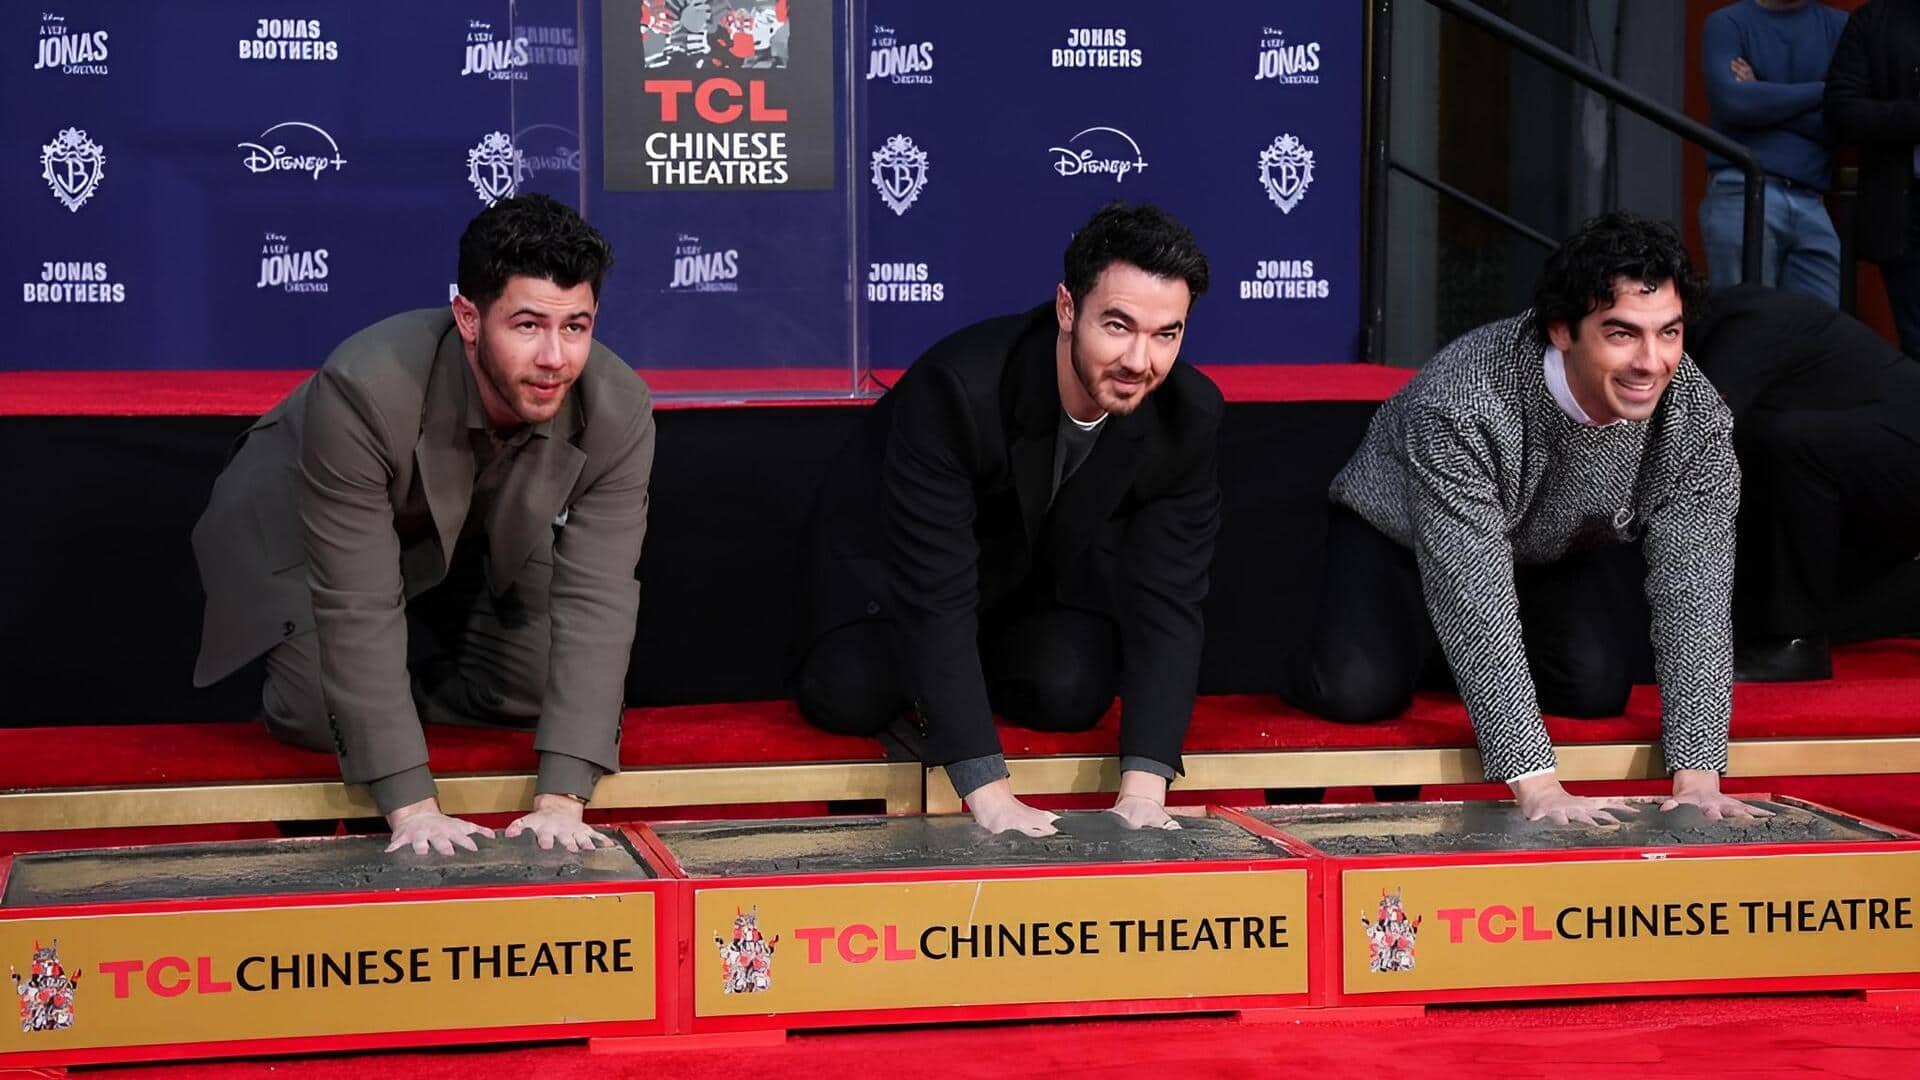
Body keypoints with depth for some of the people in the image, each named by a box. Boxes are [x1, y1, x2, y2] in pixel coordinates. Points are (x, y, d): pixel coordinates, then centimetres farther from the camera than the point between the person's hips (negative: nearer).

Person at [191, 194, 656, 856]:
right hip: (300, 531, -4)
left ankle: (405, 682, 14)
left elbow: (594, 601, -29)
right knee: (323, 717, -25)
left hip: (482, 537, 4)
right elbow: (358, 609, -39)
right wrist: (412, 807, -41)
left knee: (566, 693, -12)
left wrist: (561, 800, -37)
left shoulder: (618, 410, -30)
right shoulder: (363, 392, -41)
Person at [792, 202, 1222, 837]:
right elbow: (933, 594, -40)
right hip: (889, 562, -3)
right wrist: (989, 795, -46)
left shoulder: (1189, 416, -24)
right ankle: (918, 683, 8)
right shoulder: (957, 386, -39)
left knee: (1072, 692, -24)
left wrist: (1143, 790, -35)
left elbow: (1167, 602, -23)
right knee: (849, 696, -28)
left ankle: (946, 690, 9)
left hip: (1048, 566, 4)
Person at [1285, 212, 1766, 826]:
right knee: (1357, 693, -26)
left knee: (1598, 685, -21)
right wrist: (1537, 785, -47)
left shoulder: (1698, 418, -27)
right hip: (1398, 532, -4)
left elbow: (1694, 594, -27)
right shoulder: (1462, 404, -41)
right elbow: (1476, 605, -42)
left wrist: (1697, 778, -37)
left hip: (1564, 547, 4)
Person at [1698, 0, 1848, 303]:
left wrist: (1764, 100, -4)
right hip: (1742, 193, -3)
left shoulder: (1840, 27, 14)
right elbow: (1730, 100, -11)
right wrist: (1819, 92, -3)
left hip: (1809, 202, 3)